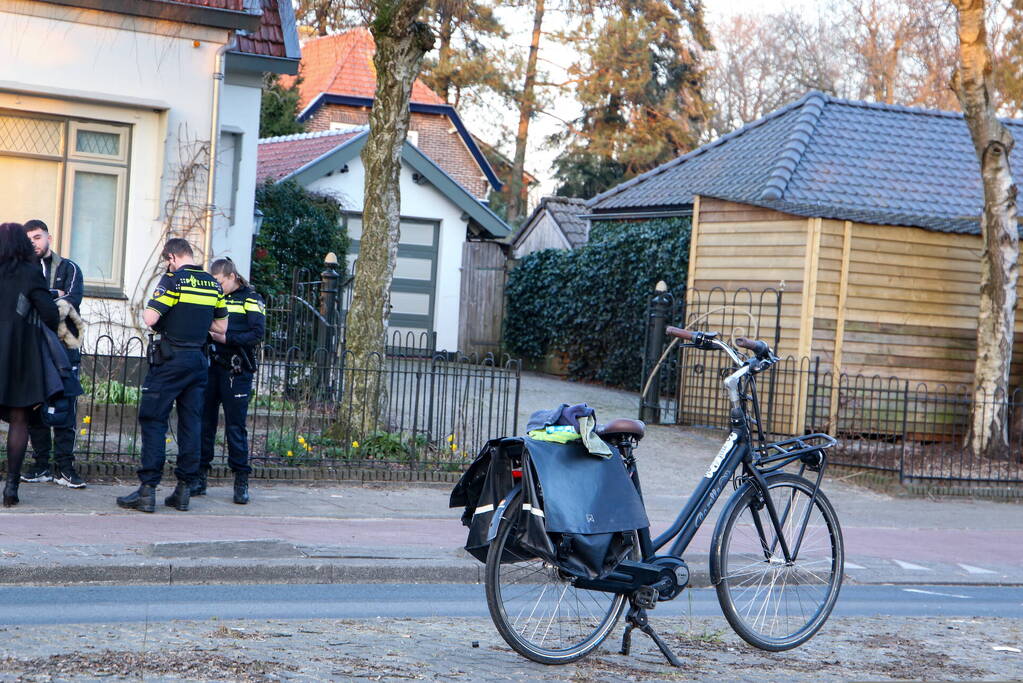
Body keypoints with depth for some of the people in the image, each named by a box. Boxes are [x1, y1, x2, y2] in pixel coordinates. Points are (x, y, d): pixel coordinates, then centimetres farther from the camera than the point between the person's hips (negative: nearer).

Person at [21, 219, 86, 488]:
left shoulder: (68, 268, 9)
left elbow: (72, 301, -7)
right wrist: (53, 295, -10)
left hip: (63, 347, -3)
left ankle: (64, 466, -3)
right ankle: (42, 465, 9)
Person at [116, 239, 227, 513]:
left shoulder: (174, 279, -10)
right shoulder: (214, 285, 9)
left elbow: (151, 318, -16)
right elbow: (221, 327, 16)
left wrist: (145, 311, 6)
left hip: (170, 359, -6)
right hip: (198, 360, 6)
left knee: (153, 421, -2)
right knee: (191, 423, 8)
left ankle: (147, 490, -6)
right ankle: (184, 490, 9)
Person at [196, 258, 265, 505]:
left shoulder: (250, 299, 0)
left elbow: (257, 334, -12)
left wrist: (226, 338, -20)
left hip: (236, 371, -5)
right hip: (211, 367, 5)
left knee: (235, 427, -3)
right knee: (204, 422, 5)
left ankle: (241, 482, 3)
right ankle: (200, 477, 12)